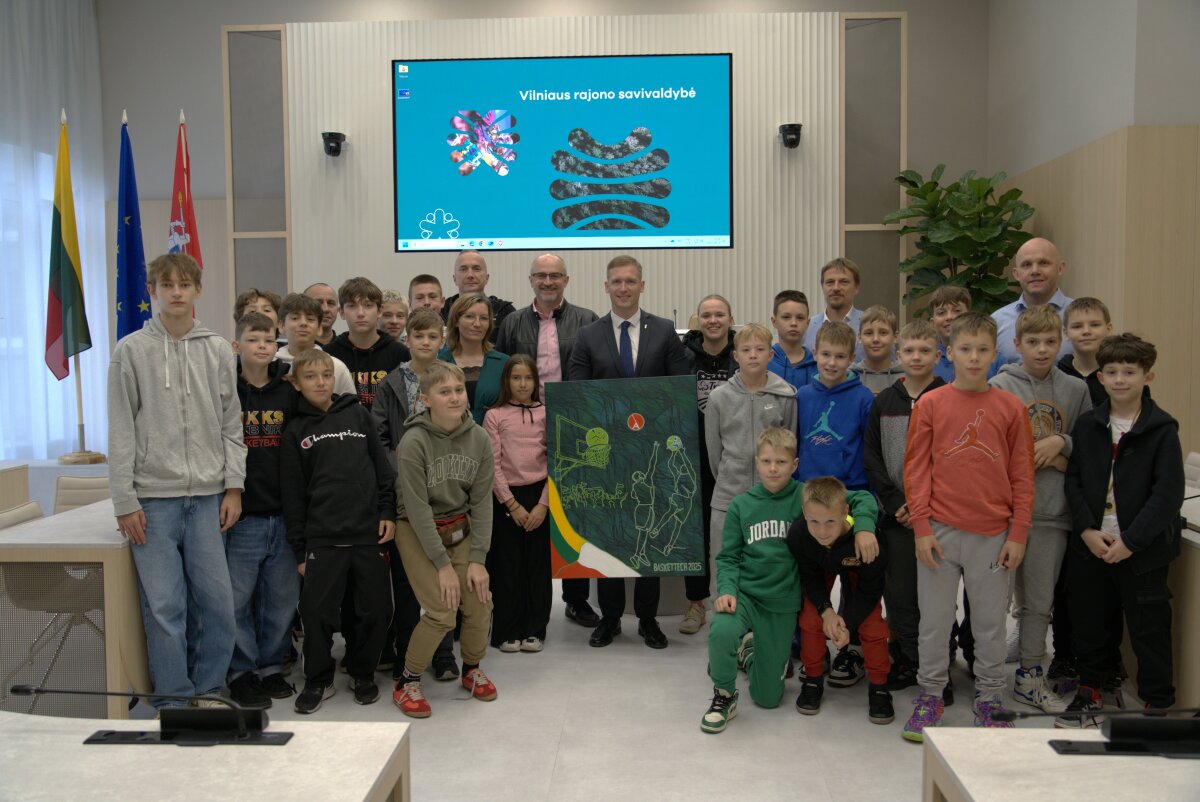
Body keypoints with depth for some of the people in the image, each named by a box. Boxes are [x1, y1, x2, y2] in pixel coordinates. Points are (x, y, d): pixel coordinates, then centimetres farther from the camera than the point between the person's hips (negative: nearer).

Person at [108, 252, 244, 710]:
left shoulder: (218, 351, 8)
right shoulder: (131, 351, 2)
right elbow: (121, 432, -1)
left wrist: (233, 486, 3)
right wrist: (125, 502, -5)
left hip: (207, 497, 2)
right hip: (152, 497, -2)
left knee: (218, 602, 4)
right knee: (164, 607, -1)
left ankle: (209, 692, 20)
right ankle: (175, 702, 13)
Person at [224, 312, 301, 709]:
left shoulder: (290, 391, 8)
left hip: (283, 515, 4)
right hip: (242, 515, -3)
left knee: (282, 598, 10)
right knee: (237, 598, 2)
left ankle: (271, 666, 25)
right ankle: (242, 672, 17)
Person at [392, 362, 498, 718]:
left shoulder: (479, 439, -9)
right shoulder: (414, 442, -21)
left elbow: (481, 501, -6)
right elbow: (418, 508, -19)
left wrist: (478, 559, -11)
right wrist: (443, 565, -18)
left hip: (460, 529, 4)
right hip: (417, 531, -4)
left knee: (479, 603, -4)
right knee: (442, 611, -14)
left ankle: (471, 669, 25)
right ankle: (407, 682, 9)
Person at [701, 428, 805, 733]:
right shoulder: (742, 504, -2)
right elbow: (728, 557, 2)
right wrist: (727, 589, -16)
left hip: (783, 601, 0)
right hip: (745, 592, 0)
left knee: (767, 697, 8)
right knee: (721, 631, -36)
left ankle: (753, 650, 44)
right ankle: (724, 695, -5)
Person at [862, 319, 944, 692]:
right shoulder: (883, 402, 7)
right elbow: (871, 456, 5)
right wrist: (895, 503, -6)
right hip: (895, 515, 3)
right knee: (899, 593, 6)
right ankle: (909, 660, 20)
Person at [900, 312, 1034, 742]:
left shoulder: (1011, 408, 3)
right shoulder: (929, 404, 0)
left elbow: (1022, 476, 4)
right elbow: (916, 470, 0)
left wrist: (1018, 534, 0)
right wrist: (921, 528, -5)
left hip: (993, 535, 1)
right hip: (940, 531, 0)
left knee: (991, 622, 10)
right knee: (934, 620, 8)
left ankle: (989, 699, 26)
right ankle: (930, 695, 23)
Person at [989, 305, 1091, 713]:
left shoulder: (1076, 389, 7)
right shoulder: (1000, 386, -3)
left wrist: (1060, 443, -10)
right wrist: (1052, 459, -7)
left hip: (1052, 511, 3)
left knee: (1039, 602, 12)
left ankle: (1030, 677, 25)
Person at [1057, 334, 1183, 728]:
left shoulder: (1162, 429, -6)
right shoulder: (1087, 425, 5)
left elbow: (1169, 493, -11)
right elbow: (1074, 480, 4)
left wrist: (1130, 540, -16)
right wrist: (1087, 529, -9)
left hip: (1143, 548, -3)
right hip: (1090, 545, 4)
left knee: (1149, 628, 5)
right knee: (1089, 622, 13)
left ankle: (1157, 705, 20)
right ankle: (1089, 693, 30)